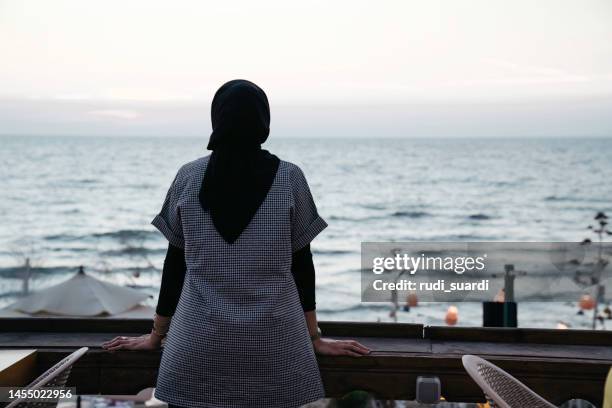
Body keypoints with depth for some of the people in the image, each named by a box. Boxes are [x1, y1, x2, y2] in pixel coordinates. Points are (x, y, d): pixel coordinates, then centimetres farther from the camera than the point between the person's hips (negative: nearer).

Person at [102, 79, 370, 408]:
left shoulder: (188, 177, 1)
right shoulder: (289, 178, -1)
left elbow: (175, 262, 6)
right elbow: (301, 262, 3)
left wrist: (156, 335, 16)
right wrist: (315, 338, 12)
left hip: (199, 342, 1)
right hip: (273, 341, 0)